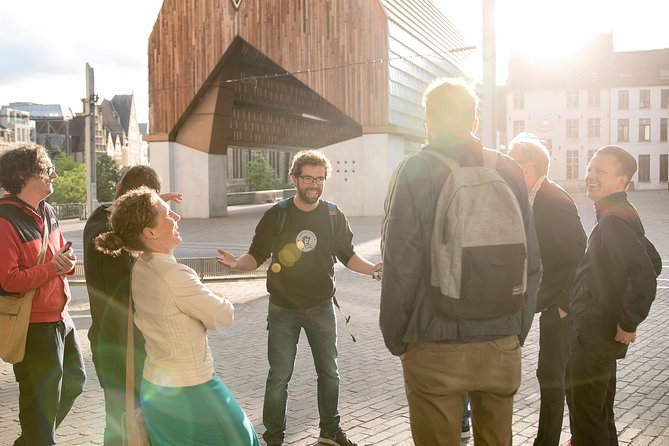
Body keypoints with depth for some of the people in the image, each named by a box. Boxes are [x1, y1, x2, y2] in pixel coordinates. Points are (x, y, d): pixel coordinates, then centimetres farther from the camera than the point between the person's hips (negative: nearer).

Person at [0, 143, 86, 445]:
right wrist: (52, 267, -23)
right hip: (33, 325, -9)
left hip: (59, 318, 9)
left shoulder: (46, 212, 8)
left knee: (73, 380, 24)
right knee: (42, 399, 4)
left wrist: (67, 262, -4)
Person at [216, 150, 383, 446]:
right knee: (279, 377, 2)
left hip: (321, 307, 3)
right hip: (283, 309, -2)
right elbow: (256, 256, -3)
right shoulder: (276, 215, -7)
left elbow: (347, 256, 7)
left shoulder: (333, 216, -1)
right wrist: (237, 263, -24)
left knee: (329, 372, 14)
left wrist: (372, 269, -10)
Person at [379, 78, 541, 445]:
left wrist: (395, 338, 1)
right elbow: (531, 264, 5)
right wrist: (517, 331, 16)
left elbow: (400, 266, -11)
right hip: (502, 346, 4)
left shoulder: (414, 171, -8)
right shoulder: (509, 171, 3)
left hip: (435, 348, -4)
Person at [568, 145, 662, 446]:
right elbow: (652, 263, 21)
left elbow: (645, 275, -32)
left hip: (596, 336, -10)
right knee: (599, 411, 23)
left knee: (586, 416, 0)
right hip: (600, 331, 10)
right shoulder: (622, 215, 11)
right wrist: (627, 315, 17)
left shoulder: (613, 221, -21)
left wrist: (628, 323, -21)